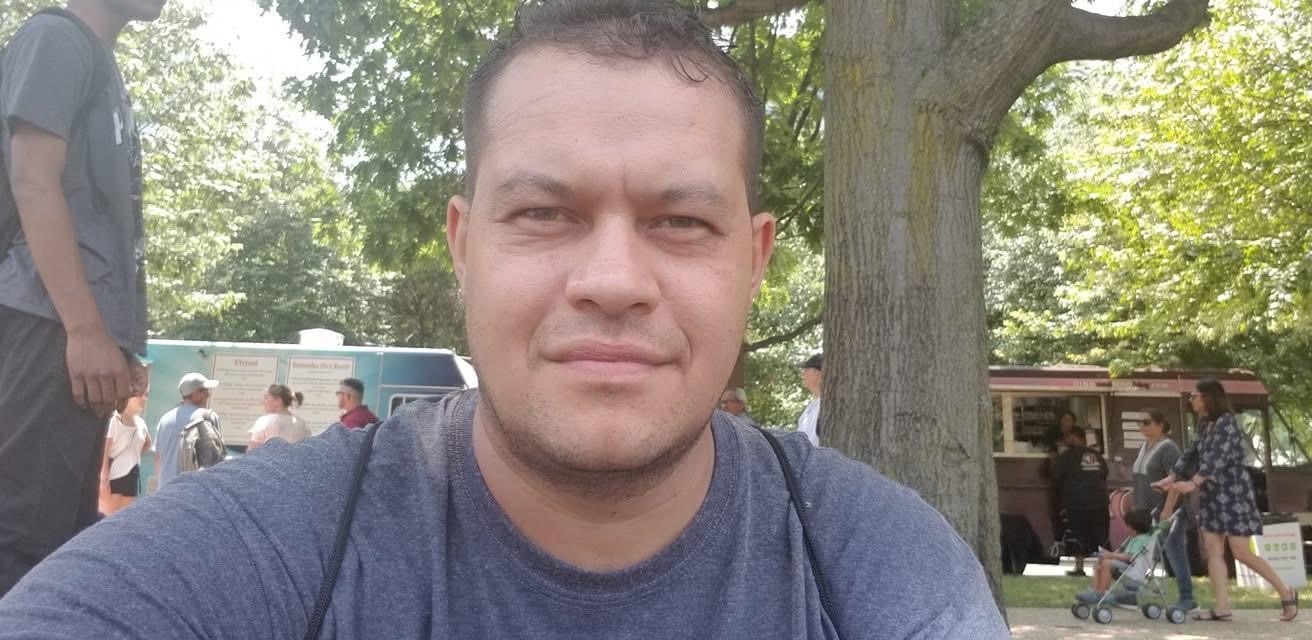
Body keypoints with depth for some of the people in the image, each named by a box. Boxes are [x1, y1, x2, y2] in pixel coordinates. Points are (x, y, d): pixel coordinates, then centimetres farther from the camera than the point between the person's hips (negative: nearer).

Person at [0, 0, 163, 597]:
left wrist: (118, 339, 19)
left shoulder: (100, 62, 24)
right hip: (54, 324, -9)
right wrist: (86, 329, -19)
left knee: (66, 536, 9)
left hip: (84, 326, 9)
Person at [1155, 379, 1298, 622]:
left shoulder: (1226, 422, -14)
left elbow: (1219, 458, -25)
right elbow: (1192, 453, 18)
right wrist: (1172, 477, 9)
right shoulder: (1205, 425, 13)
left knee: (1241, 552, -7)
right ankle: (1222, 607, 2)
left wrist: (1193, 483, -33)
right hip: (1212, 493, 9)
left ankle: (1286, 592, 9)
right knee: (1213, 550, 2)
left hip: (1233, 492, -9)